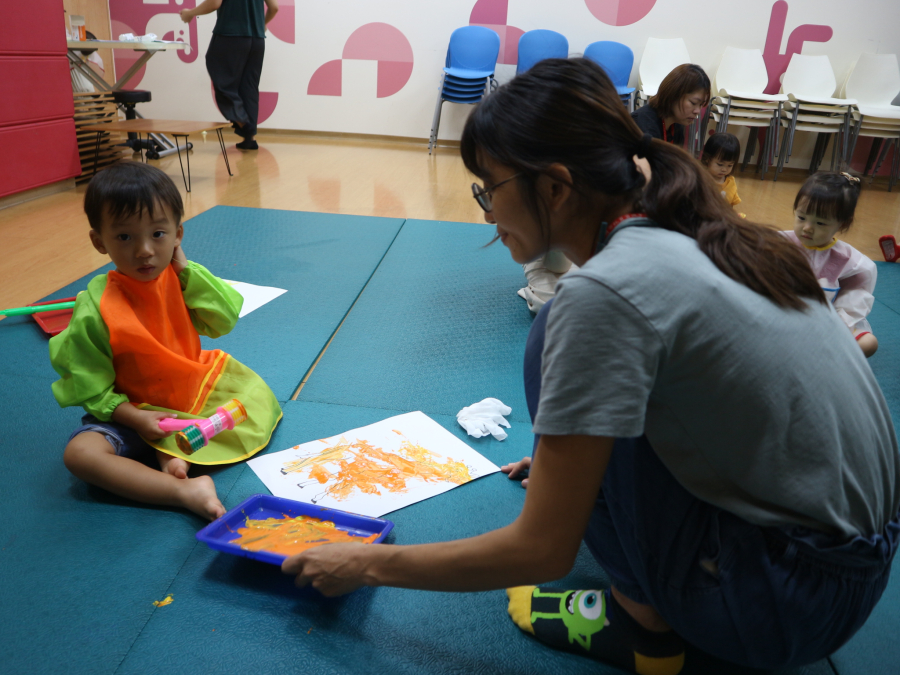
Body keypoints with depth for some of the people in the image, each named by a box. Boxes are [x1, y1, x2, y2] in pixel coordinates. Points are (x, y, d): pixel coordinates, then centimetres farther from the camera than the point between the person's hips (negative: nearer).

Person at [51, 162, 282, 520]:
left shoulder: (179, 279, -7)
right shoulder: (95, 309, -20)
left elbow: (224, 320, -11)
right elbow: (89, 383, -14)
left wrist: (188, 271, -17)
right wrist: (134, 417, -25)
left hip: (195, 390, 4)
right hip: (135, 410, -4)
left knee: (260, 399, -3)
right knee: (80, 453, -28)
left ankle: (177, 454, -16)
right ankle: (187, 492, -36)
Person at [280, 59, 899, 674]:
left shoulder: (604, 294, -24)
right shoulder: (693, 236, 1)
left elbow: (543, 550, -19)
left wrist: (367, 566, -6)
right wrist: (560, 465, 27)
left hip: (793, 597, -8)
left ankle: (645, 622, 0)